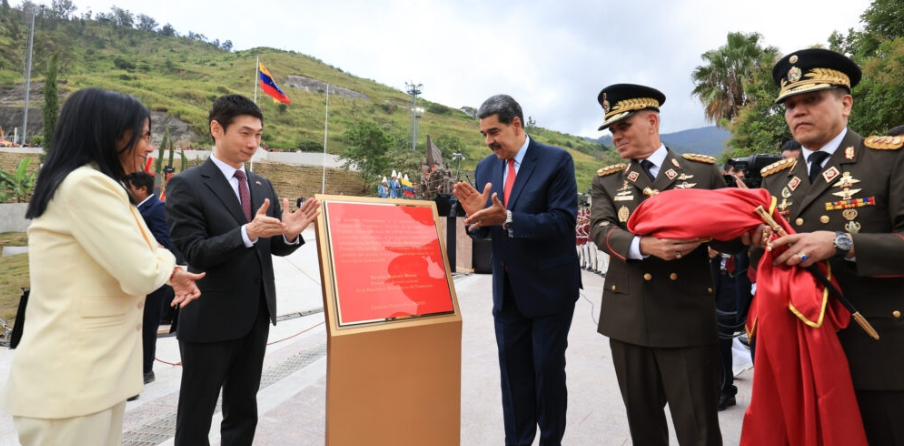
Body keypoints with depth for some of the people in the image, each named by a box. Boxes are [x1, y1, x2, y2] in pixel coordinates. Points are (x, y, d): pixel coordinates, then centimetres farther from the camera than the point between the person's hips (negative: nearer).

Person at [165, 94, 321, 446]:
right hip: (209, 320, -6)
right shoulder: (186, 185, -11)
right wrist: (247, 232, -32)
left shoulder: (262, 186, 8)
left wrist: (290, 233, -15)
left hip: (256, 316, 6)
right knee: (196, 417, 12)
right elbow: (194, 252, -17)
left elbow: (274, 246, 8)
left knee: (243, 411, 20)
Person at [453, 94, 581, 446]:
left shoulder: (556, 161, -12)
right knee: (513, 373, 13)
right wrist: (477, 214, -17)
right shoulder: (485, 168, 5)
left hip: (549, 288, -5)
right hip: (507, 290, 5)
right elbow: (483, 231, 6)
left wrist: (508, 219, -32)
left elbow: (563, 221, -22)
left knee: (548, 370, 8)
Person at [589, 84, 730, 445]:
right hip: (629, 317, 2)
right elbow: (600, 230, -8)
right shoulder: (607, 180, 8)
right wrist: (644, 245, -27)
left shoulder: (703, 170, 6)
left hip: (689, 316, -1)